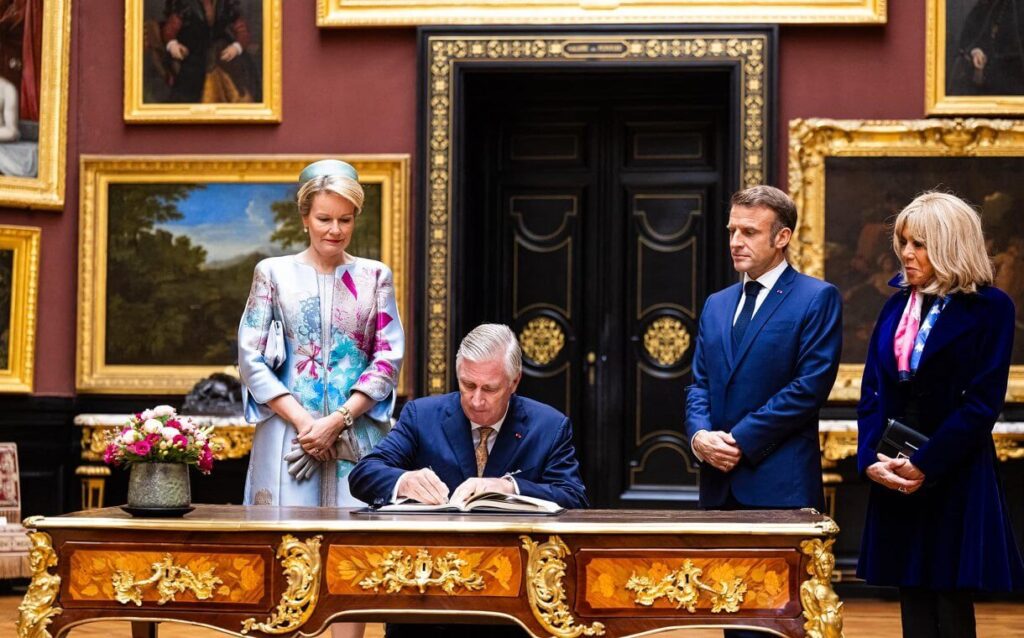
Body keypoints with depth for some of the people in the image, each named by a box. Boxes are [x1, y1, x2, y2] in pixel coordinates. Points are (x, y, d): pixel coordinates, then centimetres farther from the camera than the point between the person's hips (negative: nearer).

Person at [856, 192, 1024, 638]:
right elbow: (871, 391, 9)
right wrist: (871, 459, -6)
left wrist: (925, 466, -16)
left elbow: (982, 402, -12)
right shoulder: (898, 305, 11)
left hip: (955, 481, -5)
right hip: (896, 482, 5)